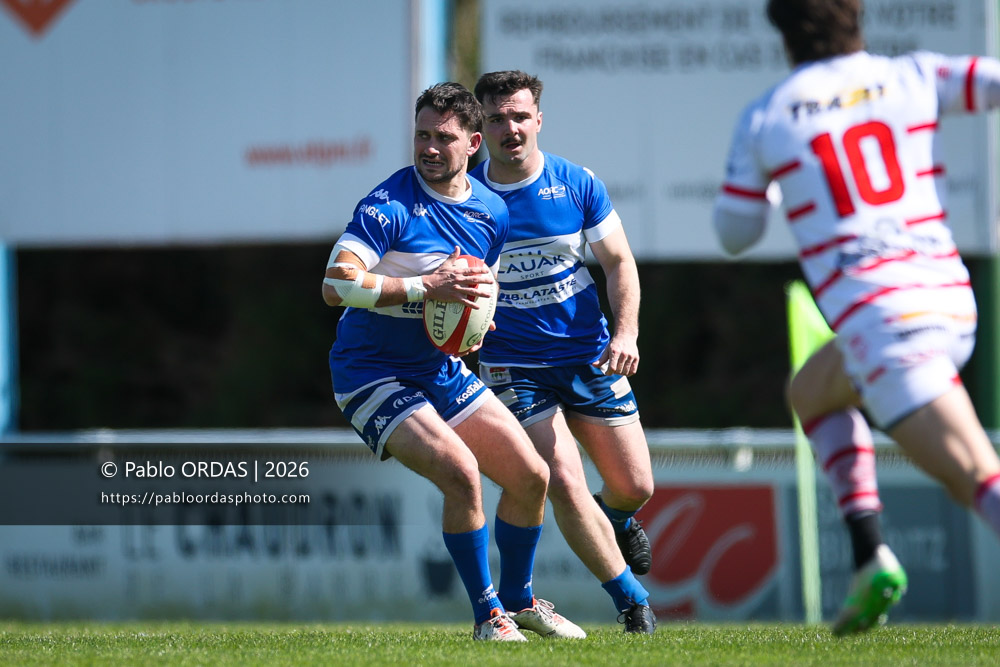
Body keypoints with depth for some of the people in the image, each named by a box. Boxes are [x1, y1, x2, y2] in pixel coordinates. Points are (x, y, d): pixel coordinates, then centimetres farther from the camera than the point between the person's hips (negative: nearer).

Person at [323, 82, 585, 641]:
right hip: (373, 376, -8)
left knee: (531, 477, 7)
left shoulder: (492, 212, 3)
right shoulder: (390, 206, -20)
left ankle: (519, 600, 30)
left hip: (442, 371, 8)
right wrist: (425, 287, -31)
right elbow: (336, 284, -30)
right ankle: (488, 615, -8)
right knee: (461, 473, -25)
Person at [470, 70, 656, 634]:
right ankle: (631, 600, 0)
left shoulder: (578, 184, -5)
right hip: (514, 369, -2)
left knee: (635, 486, 4)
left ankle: (617, 519, 43)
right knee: (565, 486, -17)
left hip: (590, 357, 2)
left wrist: (625, 332, -14)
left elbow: (619, 262, 0)